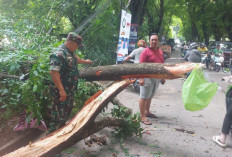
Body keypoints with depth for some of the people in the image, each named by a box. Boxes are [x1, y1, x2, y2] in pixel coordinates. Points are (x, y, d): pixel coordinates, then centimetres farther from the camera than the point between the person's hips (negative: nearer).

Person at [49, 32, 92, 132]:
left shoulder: (70, 52, 7)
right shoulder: (59, 54, -25)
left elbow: (75, 59, 31)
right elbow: (53, 72, -32)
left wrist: (85, 61, 48)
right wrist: (61, 90, -33)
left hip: (70, 90, 11)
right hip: (61, 92, -10)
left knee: (67, 111, 25)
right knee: (59, 115, -1)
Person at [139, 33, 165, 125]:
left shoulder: (160, 51, 14)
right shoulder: (146, 51, -9)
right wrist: (141, 78, -22)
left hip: (157, 78, 7)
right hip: (148, 77, -7)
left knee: (150, 96, 17)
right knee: (144, 97, -4)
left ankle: (147, 111, 30)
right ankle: (142, 116, 0)